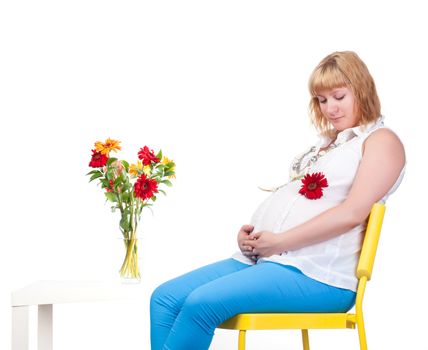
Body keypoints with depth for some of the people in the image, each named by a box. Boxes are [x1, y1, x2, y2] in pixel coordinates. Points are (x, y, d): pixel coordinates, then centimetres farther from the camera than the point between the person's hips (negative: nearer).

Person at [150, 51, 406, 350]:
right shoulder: (326, 143, 26)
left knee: (202, 302, -27)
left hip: (317, 274, -9)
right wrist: (252, 233, 2)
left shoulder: (381, 141, 0)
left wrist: (279, 241, -15)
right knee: (165, 299, -6)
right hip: (261, 257, 9)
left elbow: (352, 213, -14)